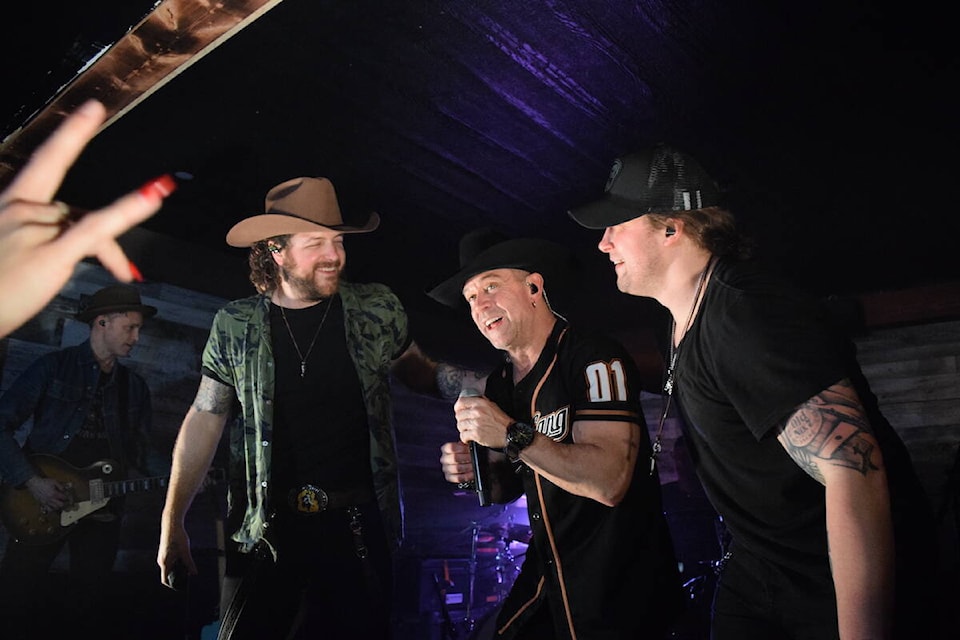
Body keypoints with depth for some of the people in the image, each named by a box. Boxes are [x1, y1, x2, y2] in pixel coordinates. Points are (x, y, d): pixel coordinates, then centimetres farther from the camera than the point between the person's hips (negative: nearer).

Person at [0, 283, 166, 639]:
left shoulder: (135, 387, 10)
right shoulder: (53, 367, -4)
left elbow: (141, 448, 12)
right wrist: (33, 481, -16)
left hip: (103, 507, 4)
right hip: (40, 503, -4)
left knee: (88, 603, 11)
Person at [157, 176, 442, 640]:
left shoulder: (378, 309, -1)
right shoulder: (235, 326, 0)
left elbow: (418, 371, 15)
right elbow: (204, 420, 7)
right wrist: (172, 523, 6)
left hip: (358, 527, 0)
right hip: (265, 529, 0)